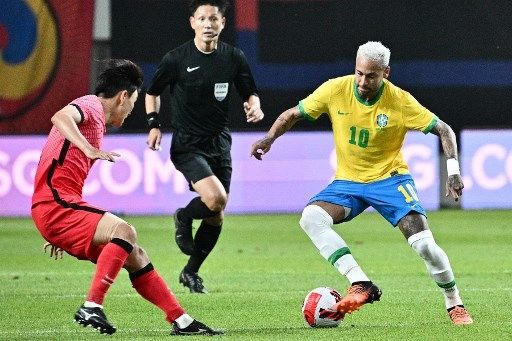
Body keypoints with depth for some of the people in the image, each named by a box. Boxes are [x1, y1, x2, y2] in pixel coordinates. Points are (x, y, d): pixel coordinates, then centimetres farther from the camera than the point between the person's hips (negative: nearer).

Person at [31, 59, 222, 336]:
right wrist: (91, 150, -40)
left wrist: (58, 235, 35)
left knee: (135, 256, 10)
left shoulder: (95, 119, 25)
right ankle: (91, 308, -30)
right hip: (55, 205, -10)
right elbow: (60, 117, -29)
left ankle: (181, 321, 14)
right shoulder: (91, 106, -4)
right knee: (124, 231, -27)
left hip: (63, 206, 10)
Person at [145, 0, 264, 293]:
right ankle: (183, 218, 8)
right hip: (187, 145, -4)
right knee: (215, 198, -25)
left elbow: (250, 93, 11)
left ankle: (191, 272, 26)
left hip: (219, 143, 4)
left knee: (217, 217, 7)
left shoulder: (234, 58, 1)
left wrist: (254, 106, -12)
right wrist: (154, 124, -6)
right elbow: (153, 92, 7)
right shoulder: (176, 59, -7)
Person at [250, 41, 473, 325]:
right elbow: (293, 114, 3)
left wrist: (453, 171, -20)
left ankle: (455, 305, 5)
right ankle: (361, 285, -30)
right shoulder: (335, 90, -11)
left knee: (424, 244, -19)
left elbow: (443, 130, -7)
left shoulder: (400, 101, -15)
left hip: (390, 178, -2)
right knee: (310, 218, -27)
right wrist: (269, 138, -14)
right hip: (347, 181, 2)